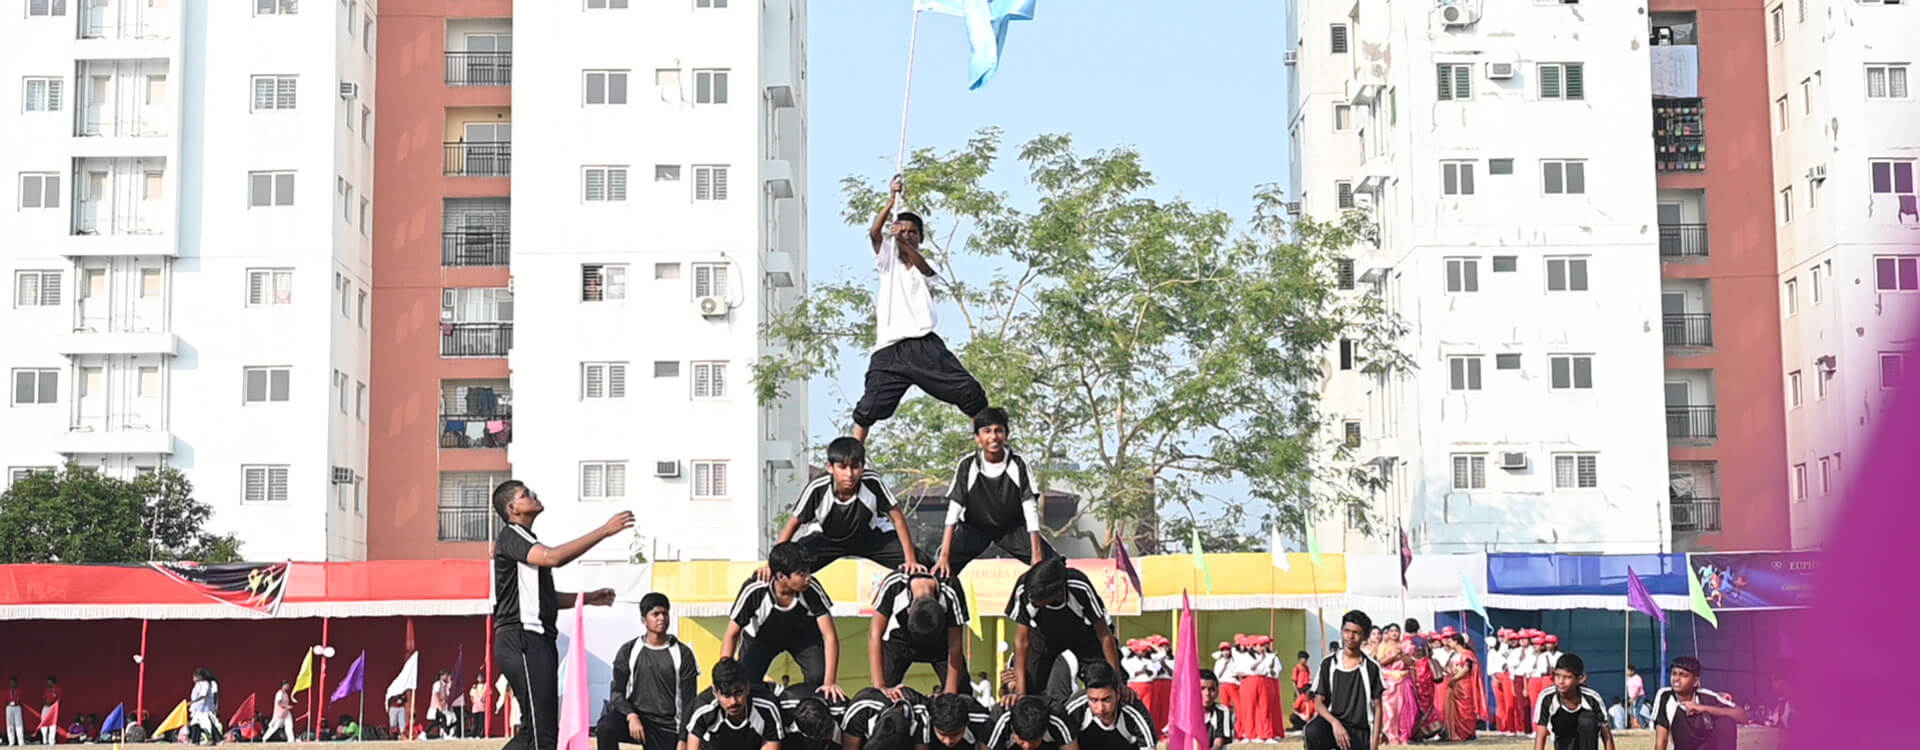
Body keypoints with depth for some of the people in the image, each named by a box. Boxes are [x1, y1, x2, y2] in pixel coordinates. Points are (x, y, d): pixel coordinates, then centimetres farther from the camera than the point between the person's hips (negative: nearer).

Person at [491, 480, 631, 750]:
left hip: (536, 640, 10)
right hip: (522, 639, -10)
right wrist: (604, 531, -25)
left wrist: (588, 597, 19)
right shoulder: (511, 537, -6)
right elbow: (553, 557, -25)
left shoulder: (526, 540, 25)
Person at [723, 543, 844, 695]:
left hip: (803, 634, 0)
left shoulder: (812, 590, -36)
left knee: (818, 678, -21)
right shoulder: (754, 592, -36)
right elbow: (732, 635, -23)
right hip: (760, 637, 0)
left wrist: (830, 682, -36)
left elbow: (830, 636, -29)